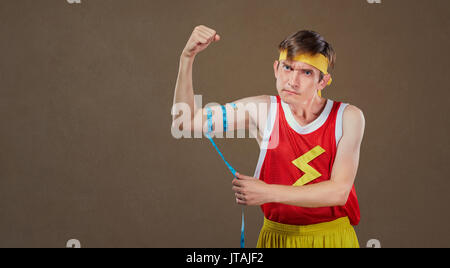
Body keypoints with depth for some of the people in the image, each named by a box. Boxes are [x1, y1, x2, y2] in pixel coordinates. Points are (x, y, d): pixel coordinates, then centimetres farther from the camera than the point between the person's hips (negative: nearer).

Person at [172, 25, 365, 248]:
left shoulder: (348, 118, -12)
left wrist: (269, 193, -26)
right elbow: (188, 120, -11)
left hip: (333, 237, -1)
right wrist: (187, 58, -20)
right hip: (278, 237, 1)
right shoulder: (264, 110, -8)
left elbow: (339, 191, -18)